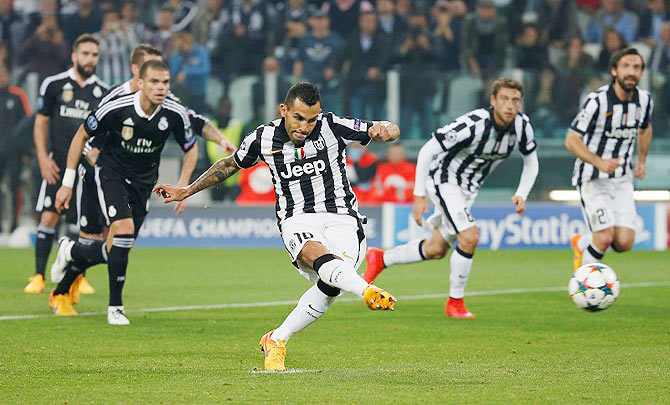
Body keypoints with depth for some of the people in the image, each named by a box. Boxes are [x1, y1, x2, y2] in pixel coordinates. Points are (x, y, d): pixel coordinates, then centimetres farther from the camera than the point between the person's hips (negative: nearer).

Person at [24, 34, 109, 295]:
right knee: (48, 217, -10)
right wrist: (43, 158, -3)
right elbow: (41, 123, 6)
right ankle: (39, 276, -5)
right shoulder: (54, 85, 2)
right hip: (57, 164, -2)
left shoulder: (103, 92, 8)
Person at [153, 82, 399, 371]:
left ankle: (277, 340, -8)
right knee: (316, 254, -37)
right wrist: (186, 191, 26)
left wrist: (384, 130, -25)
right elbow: (230, 164, 22)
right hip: (297, 220, 0)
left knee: (330, 284, -27)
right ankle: (367, 291, -66)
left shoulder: (332, 127, -3)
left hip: (341, 217, 0)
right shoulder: (264, 139, 2)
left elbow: (391, 130, 0)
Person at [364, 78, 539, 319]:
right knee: (469, 237, -24)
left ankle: (380, 259, 38)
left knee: (436, 250, 15)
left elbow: (531, 161, 7)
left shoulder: (521, 125, -13)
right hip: (444, 180, -7)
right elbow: (427, 151, -25)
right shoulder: (473, 125, -31)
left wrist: (521, 194, -9)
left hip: (468, 189, 7)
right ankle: (455, 302, -7)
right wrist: (419, 196, -24)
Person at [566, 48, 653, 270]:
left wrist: (642, 160, 15)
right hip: (593, 179, -5)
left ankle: (581, 244, 26)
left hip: (622, 179, 5)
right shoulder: (597, 101, -19)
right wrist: (600, 163, -29)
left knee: (624, 242, -6)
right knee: (605, 237, -18)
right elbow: (571, 140, -17)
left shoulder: (644, 100, -2)